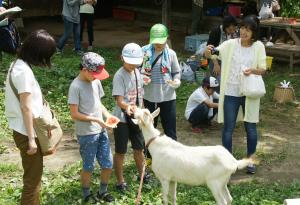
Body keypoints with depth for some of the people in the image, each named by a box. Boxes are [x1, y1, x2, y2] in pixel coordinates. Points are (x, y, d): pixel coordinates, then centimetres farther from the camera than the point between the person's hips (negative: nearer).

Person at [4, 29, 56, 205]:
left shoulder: (18, 64, 7)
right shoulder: (23, 71, -22)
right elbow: (26, 108, -21)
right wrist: (31, 138, -17)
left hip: (24, 129, 9)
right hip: (26, 132, -9)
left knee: (34, 174, 21)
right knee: (33, 177, 3)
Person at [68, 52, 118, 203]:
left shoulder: (96, 82, 4)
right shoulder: (76, 86, -17)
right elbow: (74, 114, -16)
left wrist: (108, 115, -3)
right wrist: (96, 120, -19)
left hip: (101, 131, 6)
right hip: (86, 134, -6)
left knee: (108, 164, 11)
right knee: (88, 167, 8)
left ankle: (103, 191, 32)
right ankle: (87, 195, 28)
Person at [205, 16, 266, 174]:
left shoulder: (258, 46, -3)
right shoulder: (231, 44, -4)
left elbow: (263, 69, -2)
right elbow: (213, 53, -10)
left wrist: (253, 70, -24)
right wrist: (208, 51, -34)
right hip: (231, 92, 0)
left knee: (251, 127, 10)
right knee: (228, 127, 7)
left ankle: (250, 159, 28)